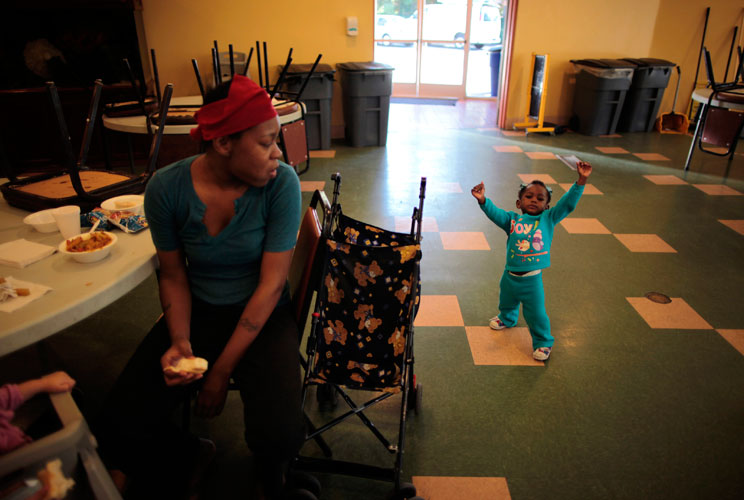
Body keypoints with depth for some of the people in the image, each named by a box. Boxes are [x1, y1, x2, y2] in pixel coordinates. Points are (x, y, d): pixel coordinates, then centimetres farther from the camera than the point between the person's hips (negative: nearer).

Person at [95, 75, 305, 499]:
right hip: (198, 312, 3)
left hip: (262, 316, -2)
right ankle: (189, 454, 26)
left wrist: (222, 372, -17)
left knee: (280, 435, -24)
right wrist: (180, 342, -16)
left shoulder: (281, 183, -19)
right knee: (120, 428, -10)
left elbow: (271, 284, -18)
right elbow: (173, 275, 1)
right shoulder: (167, 188, -12)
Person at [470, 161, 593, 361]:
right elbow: (495, 213, -18)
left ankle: (543, 342, 26)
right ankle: (507, 319, 62)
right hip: (510, 275, 3)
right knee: (506, 302, 28)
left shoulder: (548, 219, -3)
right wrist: (483, 200, -36)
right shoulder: (512, 219, -3)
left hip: (532, 279, -3)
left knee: (536, 313, 2)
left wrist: (581, 180, -20)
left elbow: (568, 203, -10)